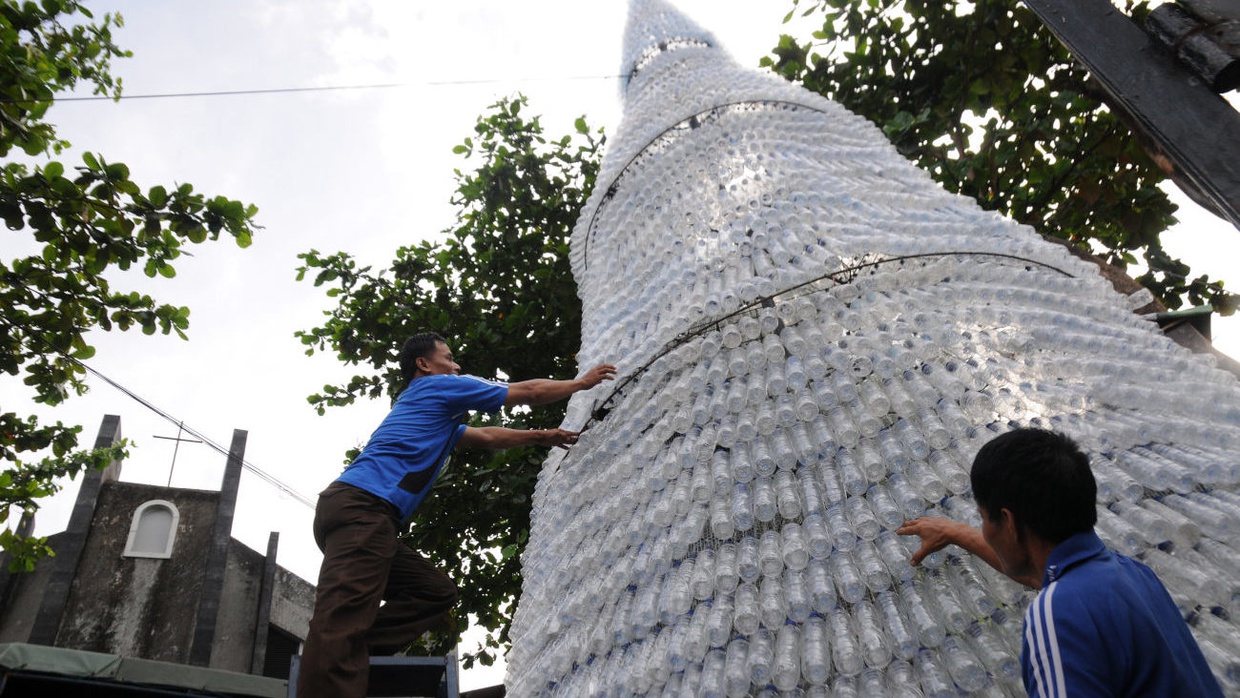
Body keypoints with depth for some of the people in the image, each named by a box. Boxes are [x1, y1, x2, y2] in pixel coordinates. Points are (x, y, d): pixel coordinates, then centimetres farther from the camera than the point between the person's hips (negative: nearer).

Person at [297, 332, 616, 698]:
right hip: (362, 506, -10)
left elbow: (486, 436, 43)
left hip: (356, 511, 10)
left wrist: (539, 437, 43)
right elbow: (529, 392, 12)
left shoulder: (436, 410, 32)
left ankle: (351, 654, -5)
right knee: (343, 621, -20)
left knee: (436, 591, 8)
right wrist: (582, 382, 24)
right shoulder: (440, 385, 6)